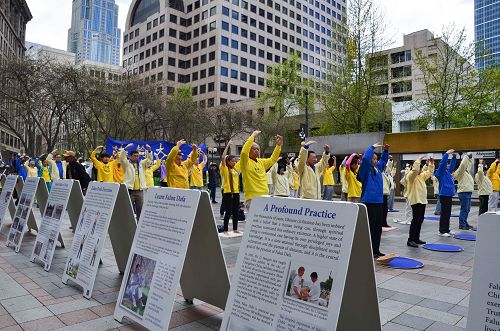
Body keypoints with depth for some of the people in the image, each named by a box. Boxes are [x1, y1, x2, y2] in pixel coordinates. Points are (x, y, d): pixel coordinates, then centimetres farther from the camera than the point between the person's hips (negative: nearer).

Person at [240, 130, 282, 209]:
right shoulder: (246, 162, -6)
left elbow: (273, 159, 26)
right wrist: (253, 136, -18)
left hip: (265, 197, 7)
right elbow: (244, 152, -24)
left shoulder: (261, 162, 15)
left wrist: (278, 145, 14)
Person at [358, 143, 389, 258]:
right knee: (370, 228, -3)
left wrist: (386, 150, 17)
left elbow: (383, 160, 32)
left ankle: (376, 250, 23)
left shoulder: (378, 168, 13)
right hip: (369, 202, -8)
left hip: (379, 201, 8)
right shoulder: (365, 169, -8)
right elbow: (365, 158, -25)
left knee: (378, 228, 13)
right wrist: (373, 147, -13)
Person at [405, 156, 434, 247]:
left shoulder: (421, 176, 18)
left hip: (422, 200, 10)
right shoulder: (411, 175, -10)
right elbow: (415, 169, -29)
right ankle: (410, 240, -10)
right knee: (416, 220, -12)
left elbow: (429, 172, 27)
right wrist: (418, 160, -22)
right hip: (415, 200, -10)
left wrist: (431, 164, 15)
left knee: (420, 219, 12)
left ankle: (416, 238, 20)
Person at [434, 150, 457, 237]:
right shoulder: (441, 172, -9)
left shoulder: (448, 171, 14)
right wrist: (447, 154, -23)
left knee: (448, 214, 13)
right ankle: (442, 231, 1)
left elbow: (452, 165, 28)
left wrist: (454, 157, 19)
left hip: (449, 194, 9)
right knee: (444, 213, -5)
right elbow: (442, 163, -23)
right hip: (444, 195, -9)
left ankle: (447, 230, 21)